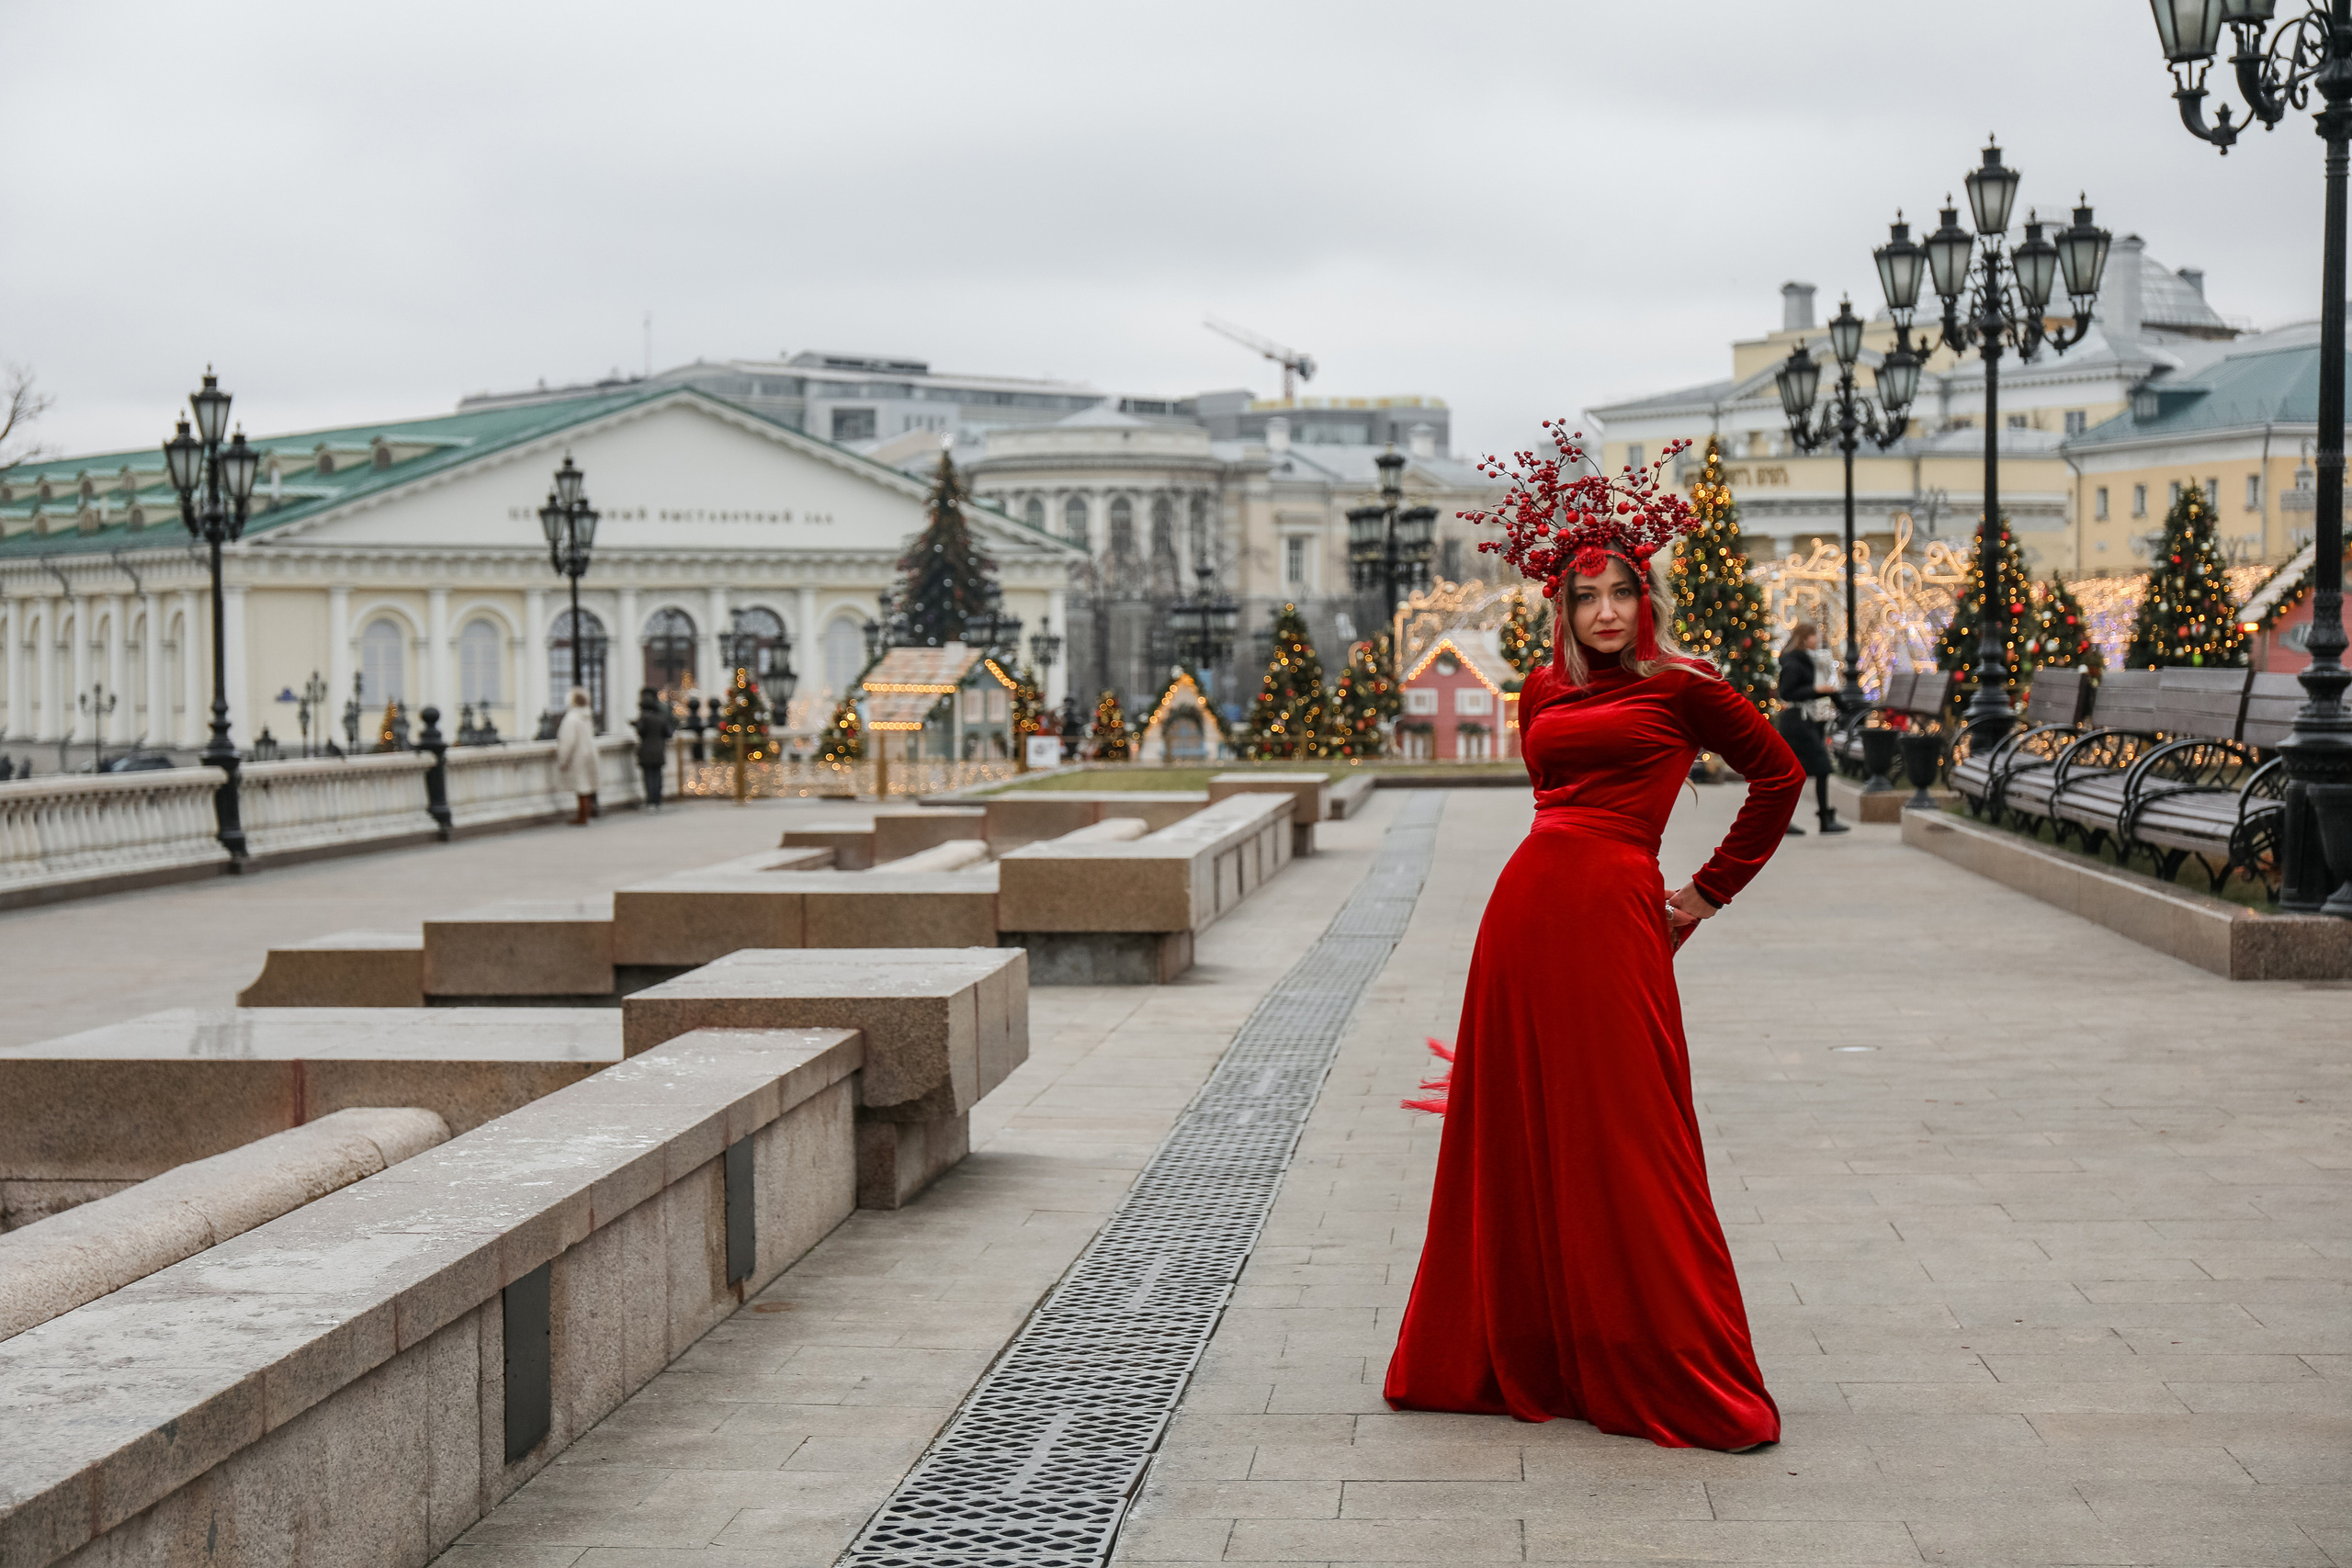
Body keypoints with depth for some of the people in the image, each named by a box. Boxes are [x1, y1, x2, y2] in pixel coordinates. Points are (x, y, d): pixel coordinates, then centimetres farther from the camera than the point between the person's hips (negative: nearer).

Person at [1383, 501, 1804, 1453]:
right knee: (1518, 1137, 10)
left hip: (1613, 917, -6)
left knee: (1626, 1149, -5)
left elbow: (1780, 777, 7)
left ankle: (1693, 1384, 4)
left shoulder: (1680, 688, 1)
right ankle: (1519, 1360, 23)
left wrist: (1708, 891, 7)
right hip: (1525, 910, 6)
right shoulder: (1544, 692, 16)